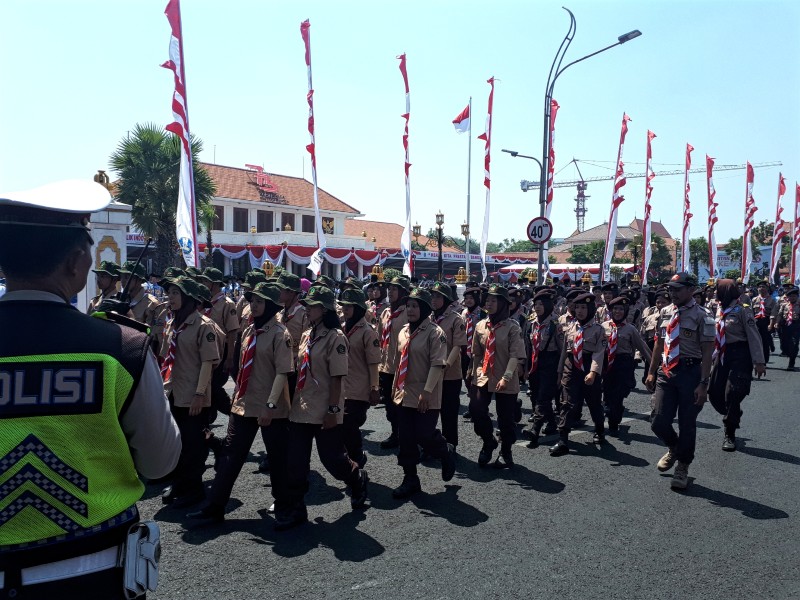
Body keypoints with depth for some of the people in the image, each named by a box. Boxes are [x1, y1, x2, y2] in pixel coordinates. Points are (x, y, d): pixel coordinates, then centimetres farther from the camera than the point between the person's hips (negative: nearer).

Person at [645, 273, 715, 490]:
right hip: (665, 372, 4)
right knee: (658, 422, 2)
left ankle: (682, 468, 26)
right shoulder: (665, 312, 9)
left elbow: (707, 352, -9)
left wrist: (703, 383, -14)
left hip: (690, 372, -4)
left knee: (687, 423, 7)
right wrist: (651, 372, 13)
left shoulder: (701, 317, -8)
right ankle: (674, 449, 35)